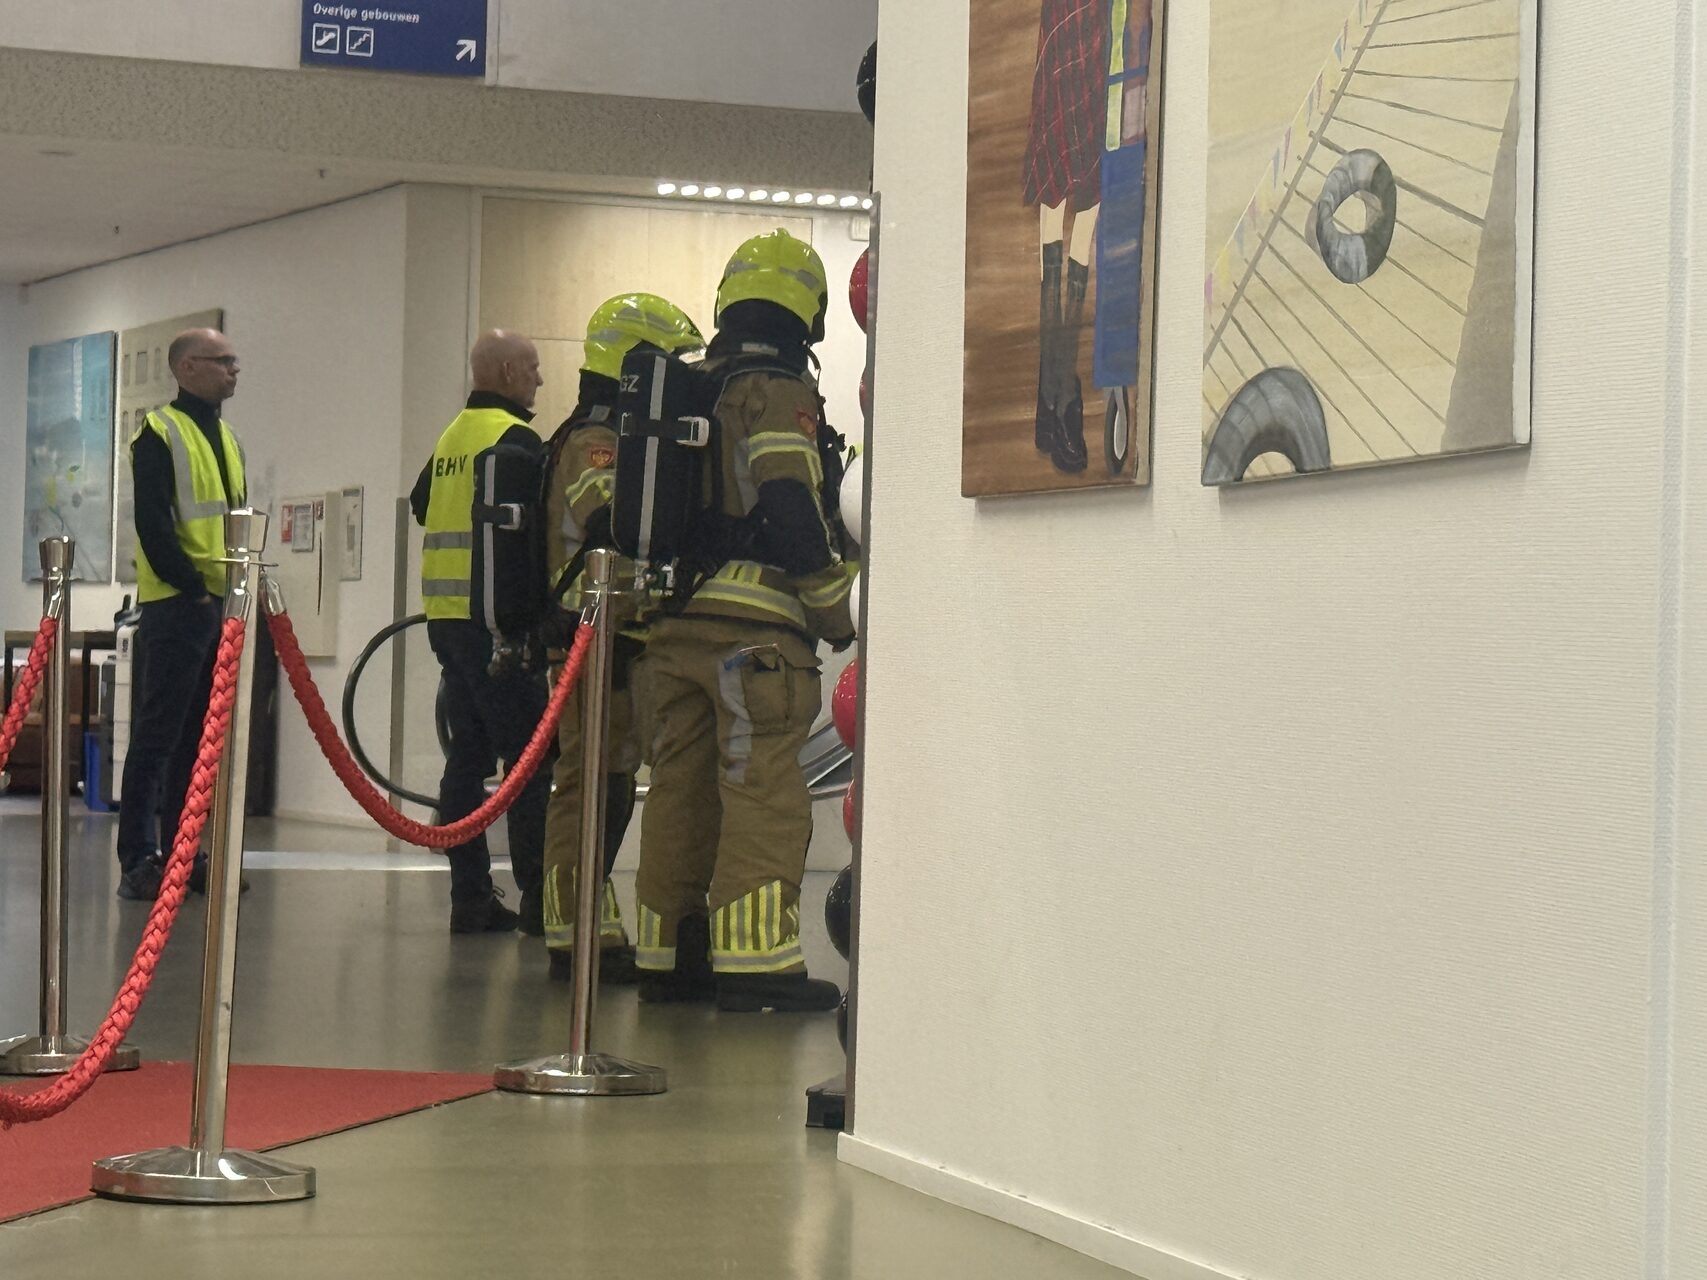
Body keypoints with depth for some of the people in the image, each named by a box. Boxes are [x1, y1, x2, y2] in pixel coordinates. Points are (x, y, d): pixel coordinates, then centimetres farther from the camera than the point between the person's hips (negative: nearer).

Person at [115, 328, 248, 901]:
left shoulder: (228, 439, 18)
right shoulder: (161, 433, -7)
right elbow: (152, 524, -15)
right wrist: (193, 587, -17)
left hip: (222, 607, 8)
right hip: (175, 607, -8)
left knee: (200, 737, 9)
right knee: (158, 735, -7)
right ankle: (139, 860, -5)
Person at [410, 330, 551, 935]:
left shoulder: (451, 437, 16)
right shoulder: (515, 438, -12)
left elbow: (420, 504, 29)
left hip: (446, 616, 9)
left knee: (468, 755, 10)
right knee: (528, 759, -6)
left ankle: (470, 895, 10)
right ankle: (539, 900, -7)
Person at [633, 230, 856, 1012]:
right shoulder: (778, 395, -7)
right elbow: (791, 513, -17)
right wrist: (838, 612, -7)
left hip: (672, 625, 7)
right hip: (753, 627, -7)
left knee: (678, 789, 11)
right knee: (764, 798, -6)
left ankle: (666, 955, 14)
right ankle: (755, 963, -10)